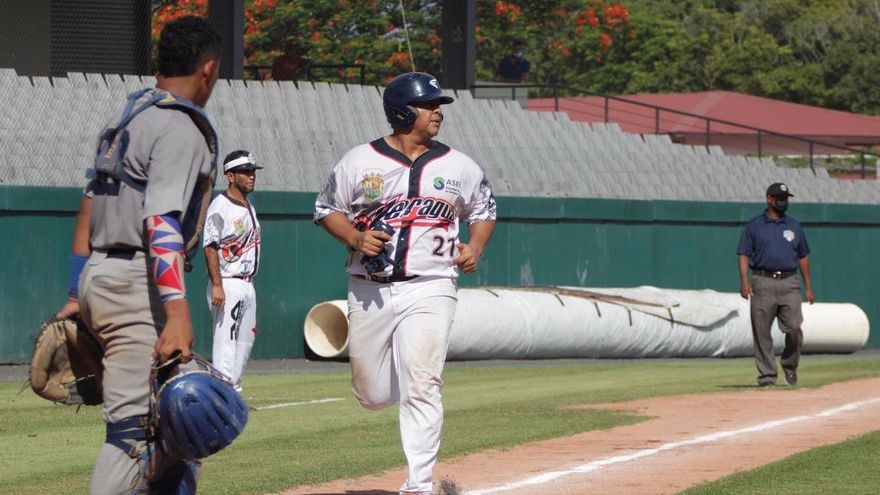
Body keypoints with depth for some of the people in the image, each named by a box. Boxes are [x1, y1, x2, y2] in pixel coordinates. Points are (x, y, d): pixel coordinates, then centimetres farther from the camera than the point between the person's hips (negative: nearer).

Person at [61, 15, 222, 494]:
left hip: (98, 276, 10)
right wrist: (177, 313, -32)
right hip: (137, 287, -10)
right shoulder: (181, 129, -12)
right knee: (134, 425, -12)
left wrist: (78, 294, 22)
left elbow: (89, 206, 19)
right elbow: (162, 223, -24)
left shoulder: (124, 118, 16)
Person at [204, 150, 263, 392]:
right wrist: (217, 286, -23)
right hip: (228, 284, -9)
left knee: (245, 340, 12)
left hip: (247, 285, 9)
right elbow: (210, 247, -16)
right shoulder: (220, 206, -11)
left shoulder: (249, 207, 16)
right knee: (226, 340, -12)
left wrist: (249, 282, 16)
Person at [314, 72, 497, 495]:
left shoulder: (458, 167, 5)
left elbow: (483, 210, 19)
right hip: (370, 291, 1)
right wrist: (355, 238, -10)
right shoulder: (360, 162, 0)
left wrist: (474, 248, 0)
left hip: (429, 289, -1)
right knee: (371, 395, 7)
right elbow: (326, 209, 9)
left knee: (422, 388, -12)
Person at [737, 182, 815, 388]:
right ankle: (767, 374, 4)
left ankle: (790, 365, 14)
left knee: (794, 328, -9)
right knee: (761, 332, -3)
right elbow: (743, 255, 3)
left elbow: (803, 257, 18)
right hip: (763, 283, -2)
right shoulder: (754, 226, 7)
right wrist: (744, 280, -13)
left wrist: (809, 287, 13)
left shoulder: (794, 226, 15)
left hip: (789, 283, 2)